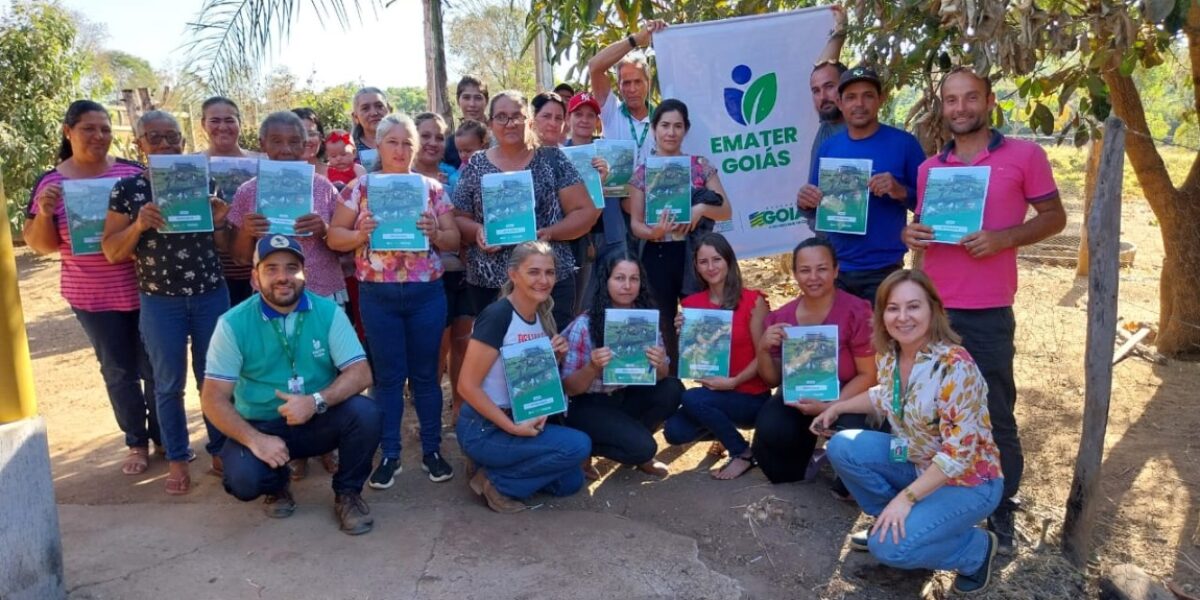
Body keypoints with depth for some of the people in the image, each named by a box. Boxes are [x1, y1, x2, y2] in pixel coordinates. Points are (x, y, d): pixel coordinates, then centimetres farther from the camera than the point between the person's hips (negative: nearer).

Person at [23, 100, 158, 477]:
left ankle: (163, 436, 27)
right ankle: (136, 443, 26)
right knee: (118, 371, 12)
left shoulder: (133, 172, -2)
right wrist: (44, 213, -17)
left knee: (155, 368, 9)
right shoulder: (51, 183, 0)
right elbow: (40, 245, 1)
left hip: (144, 291, 0)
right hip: (94, 299, 0)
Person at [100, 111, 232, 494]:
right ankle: (177, 459, 24)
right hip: (160, 303, -1)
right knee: (169, 385, 9)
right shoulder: (128, 189, -1)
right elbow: (111, 252, -2)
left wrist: (218, 221, -15)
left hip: (211, 296, 1)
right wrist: (139, 225, -19)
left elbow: (225, 246, 5)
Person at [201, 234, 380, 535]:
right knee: (243, 480, -29)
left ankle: (347, 492, -1)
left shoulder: (329, 312, -8)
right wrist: (255, 439, -25)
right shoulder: (233, 323, -10)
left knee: (364, 413, -28)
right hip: (261, 427, 0)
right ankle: (278, 485, 11)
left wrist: (316, 401, -31)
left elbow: (360, 373, -14)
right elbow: (213, 399, -11)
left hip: (319, 422, 1)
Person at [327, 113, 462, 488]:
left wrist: (434, 233, -17)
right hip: (378, 296, 0)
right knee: (388, 376, 7)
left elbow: (454, 240, 3)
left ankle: (432, 450, 22)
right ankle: (389, 455, 19)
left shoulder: (432, 187, 4)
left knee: (426, 373, 9)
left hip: (426, 294, 1)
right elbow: (334, 236, 2)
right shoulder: (360, 187, 3)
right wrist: (360, 235, -17)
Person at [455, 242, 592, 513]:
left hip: (518, 420, 8)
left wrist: (555, 358, -6)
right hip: (483, 430, -8)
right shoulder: (497, 315, -22)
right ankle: (496, 481, -4)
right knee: (577, 445, -17)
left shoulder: (542, 317, 4)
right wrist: (513, 428, -23)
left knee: (571, 482, 5)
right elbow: (467, 386, -22)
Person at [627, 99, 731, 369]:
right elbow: (635, 223, 2)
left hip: (694, 257, 0)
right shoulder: (642, 172, 4)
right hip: (657, 259, 0)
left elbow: (726, 210, 4)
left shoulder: (701, 166, 5)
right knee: (663, 329, 6)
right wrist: (652, 232, -19)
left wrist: (702, 208, -15)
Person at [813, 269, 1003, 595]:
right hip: (917, 463, 7)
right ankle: (890, 519, 10)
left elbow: (959, 453, -29)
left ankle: (977, 548, 5)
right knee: (842, 446, -9)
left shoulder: (954, 366, -29)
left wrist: (906, 497, -28)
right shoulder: (889, 354, -7)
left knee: (890, 545, -22)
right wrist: (838, 407, 10)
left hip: (967, 480, -7)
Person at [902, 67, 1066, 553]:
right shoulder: (929, 168, 11)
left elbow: (1054, 217, 1)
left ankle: (1001, 515, 19)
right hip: (932, 308, 4)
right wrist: (912, 235, -4)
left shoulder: (1024, 155, -1)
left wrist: (1003, 238, -15)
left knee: (995, 415, 5)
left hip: (987, 312, -4)